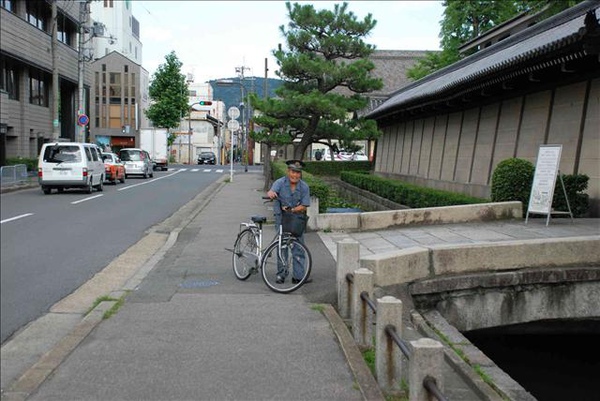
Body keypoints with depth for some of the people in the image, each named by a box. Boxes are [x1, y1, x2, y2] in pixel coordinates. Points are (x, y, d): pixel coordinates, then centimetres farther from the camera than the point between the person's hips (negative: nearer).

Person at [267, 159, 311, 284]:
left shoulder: (304, 187, -5)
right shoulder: (280, 182, -11)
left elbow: (304, 206, -6)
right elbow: (271, 191, -31)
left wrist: (291, 210, -21)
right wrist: (271, 193, -55)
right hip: (281, 218, -1)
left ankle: (298, 276, 4)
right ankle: (281, 275, 12)